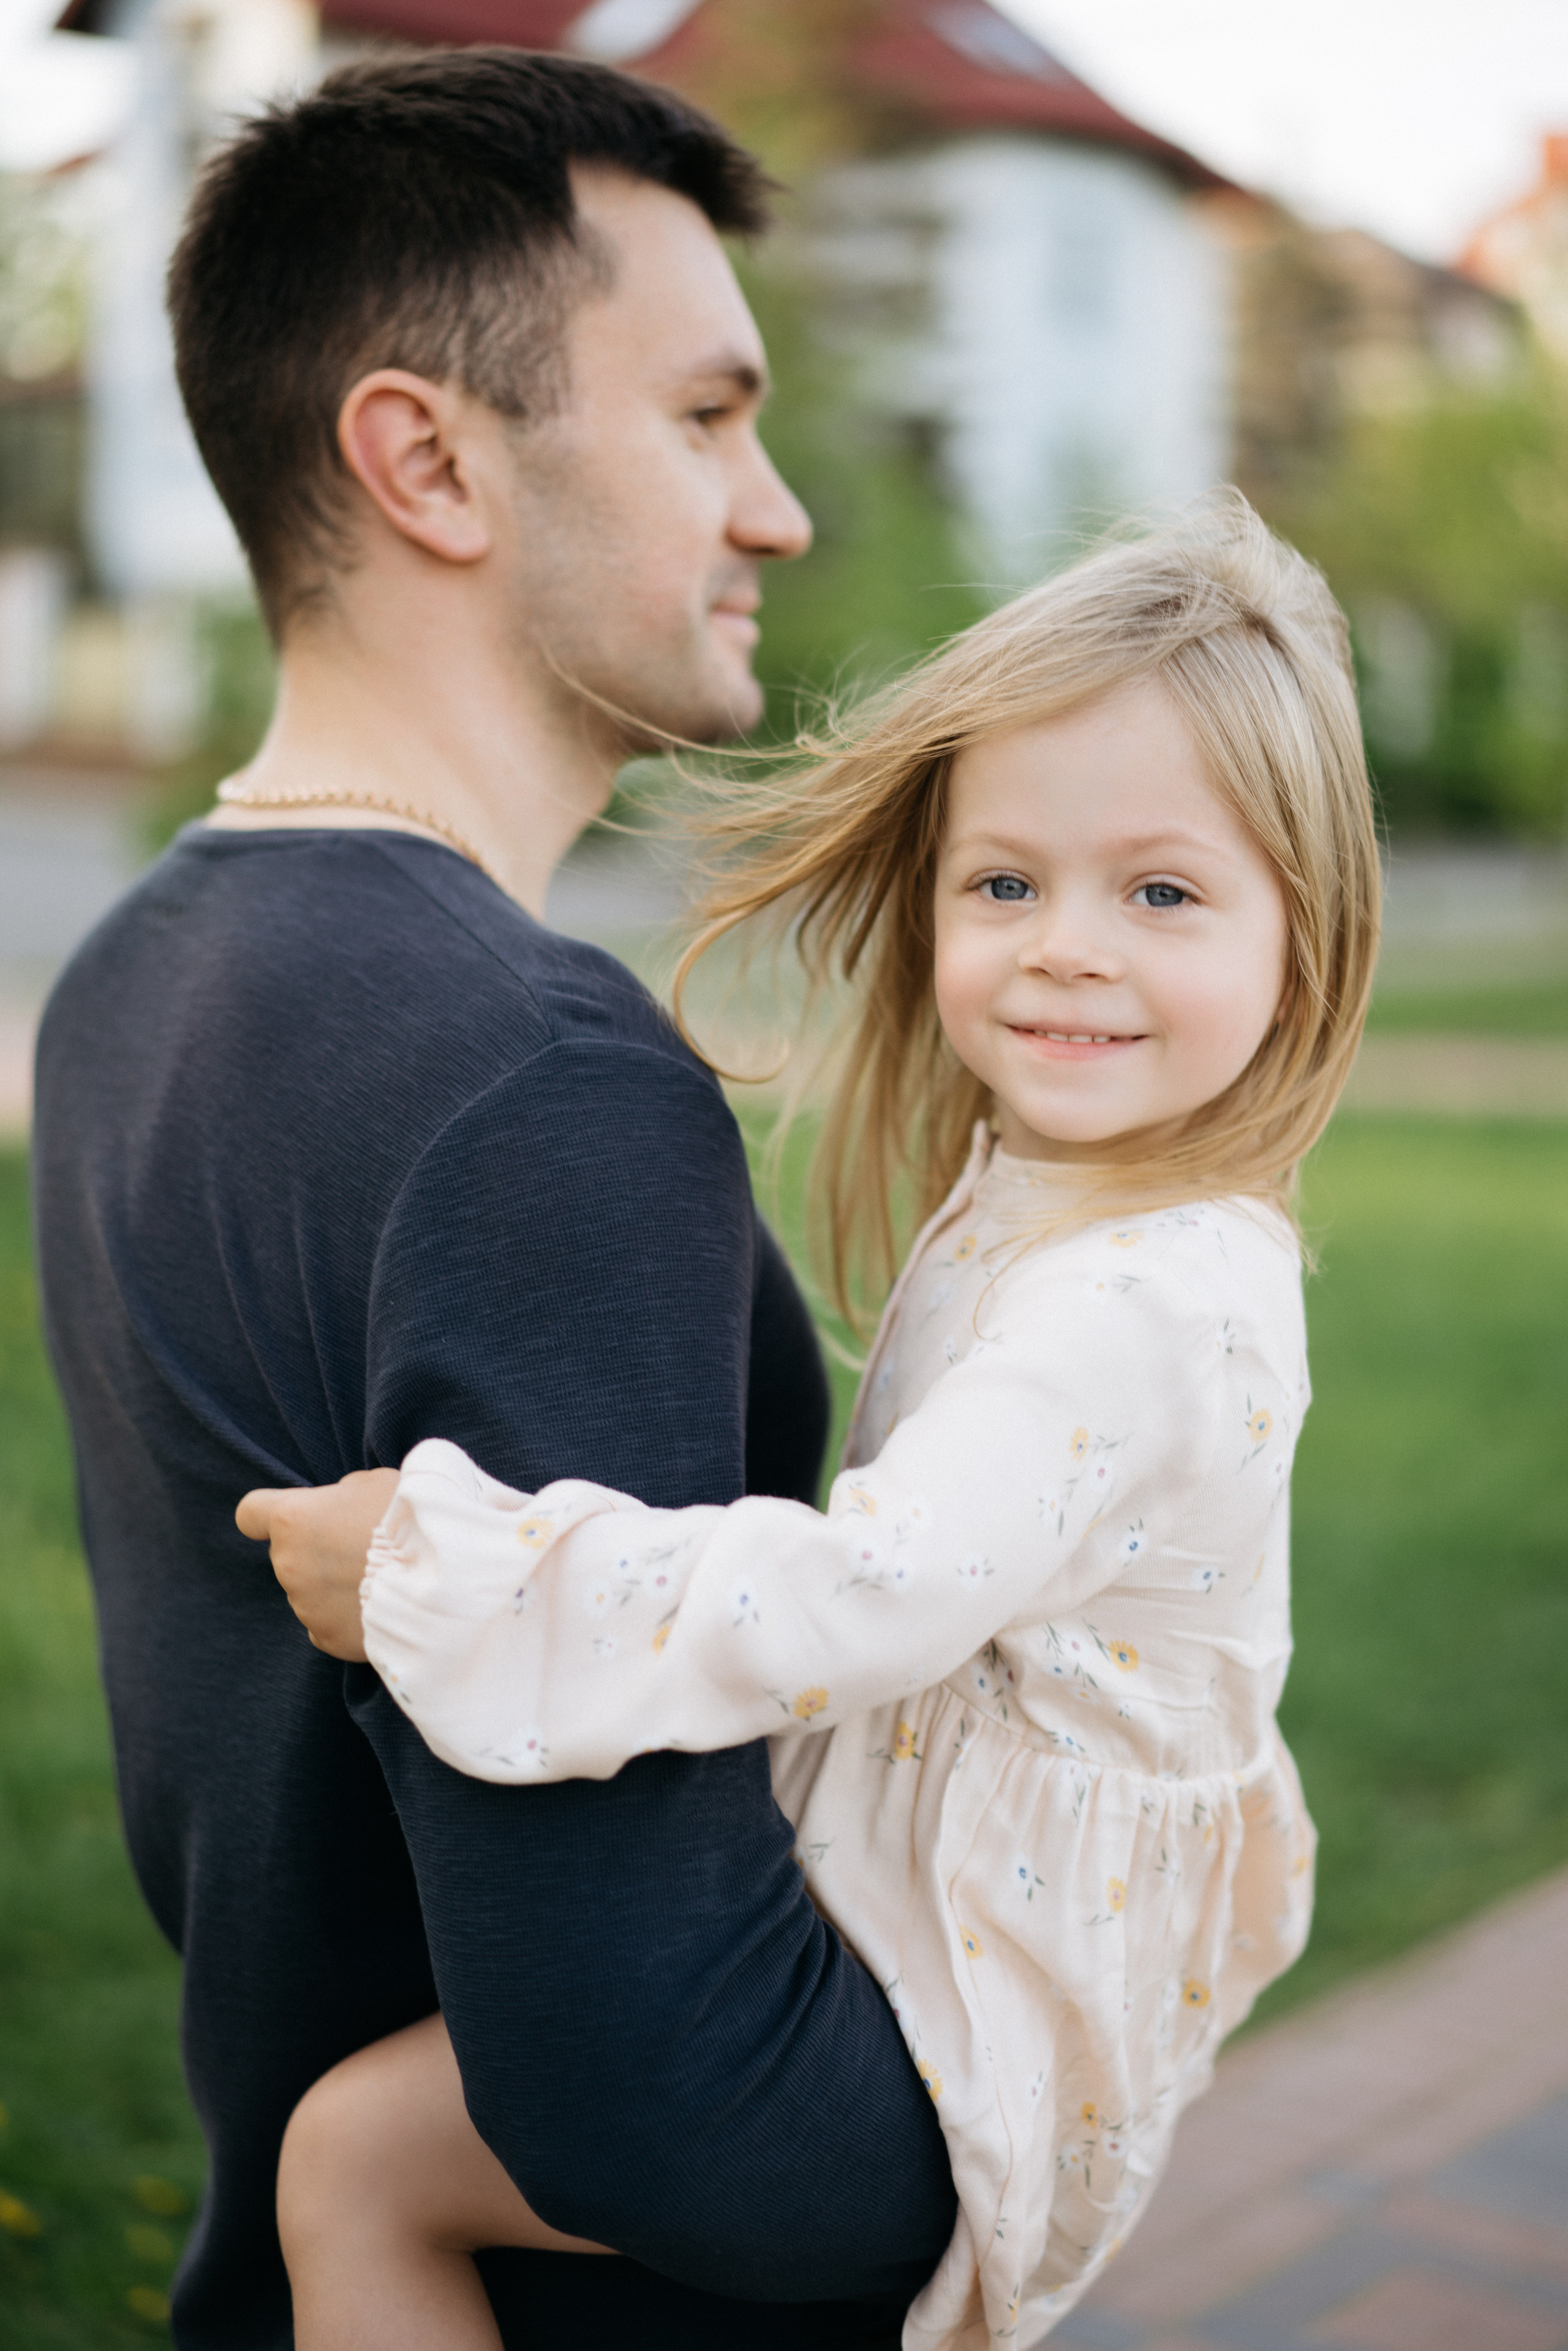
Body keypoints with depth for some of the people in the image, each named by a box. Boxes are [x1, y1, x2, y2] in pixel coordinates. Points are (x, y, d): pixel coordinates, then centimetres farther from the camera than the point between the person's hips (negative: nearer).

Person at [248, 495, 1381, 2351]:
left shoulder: (1147, 1302, -28)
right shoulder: (1033, 1200, 3)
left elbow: (870, 1602, -38)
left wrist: (428, 1572, -34)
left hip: (969, 2025, -10)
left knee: (354, 2151, -9)